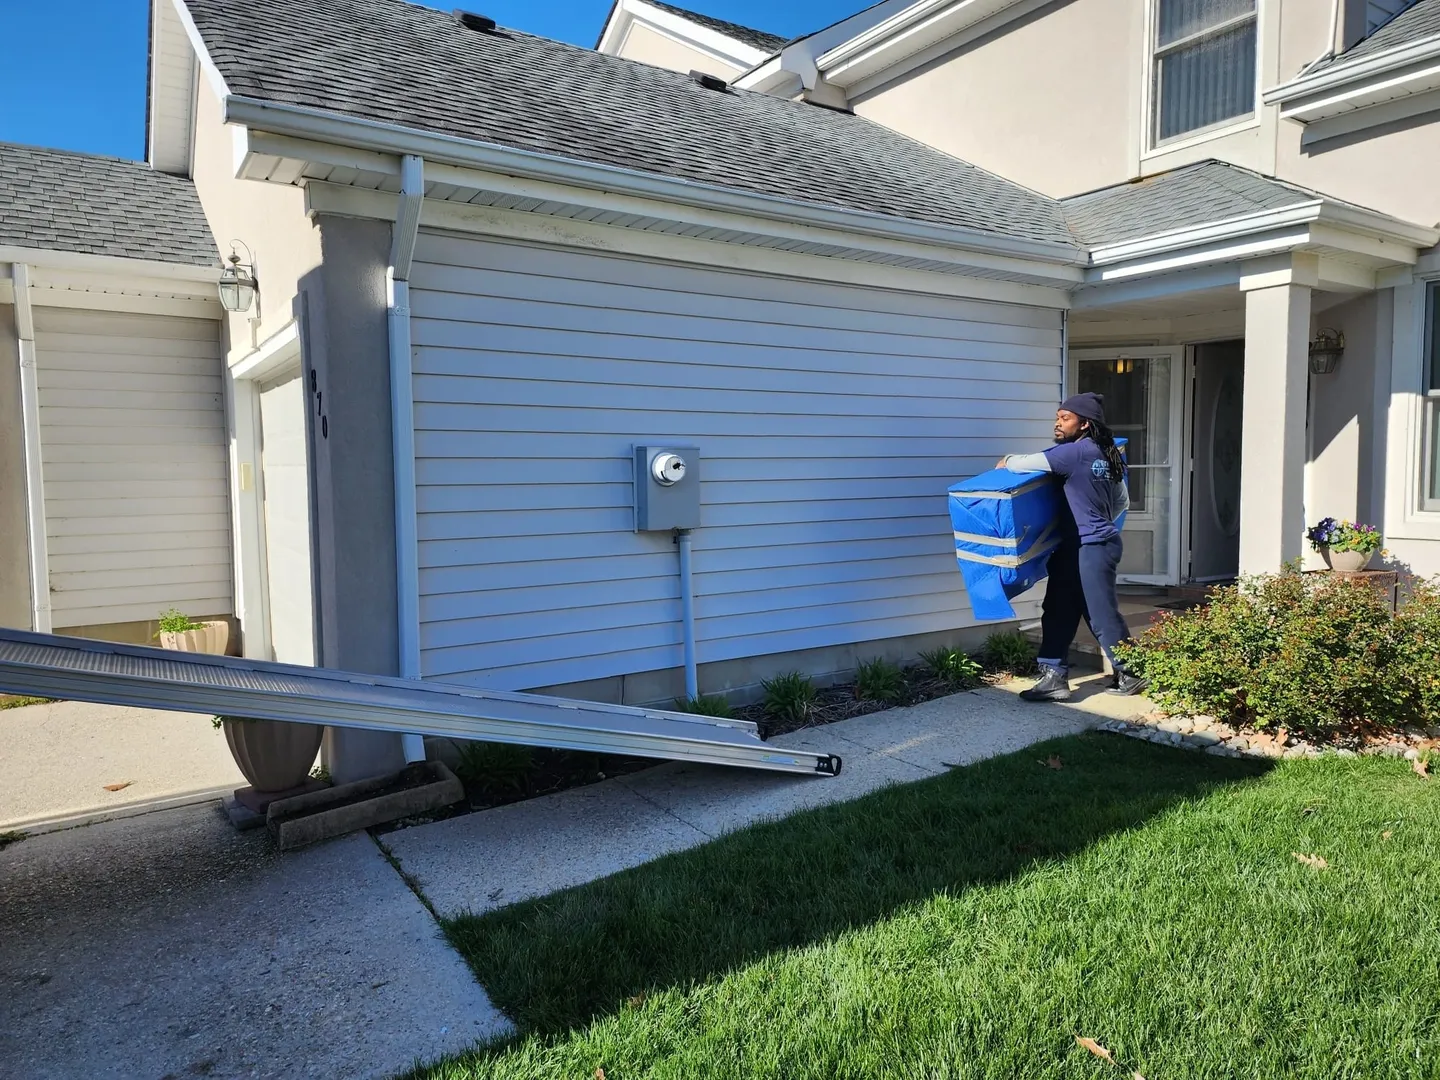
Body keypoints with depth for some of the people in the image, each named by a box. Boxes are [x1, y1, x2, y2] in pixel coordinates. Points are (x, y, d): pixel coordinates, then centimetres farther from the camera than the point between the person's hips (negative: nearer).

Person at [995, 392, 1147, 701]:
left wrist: (1006, 462, 2)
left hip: (1091, 548, -10)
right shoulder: (1103, 455, 13)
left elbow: (1029, 464, -18)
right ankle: (1055, 678, 9)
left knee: (1102, 615, 1)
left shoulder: (1076, 452, -16)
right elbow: (1122, 502, 20)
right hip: (1074, 548, 10)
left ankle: (1131, 674, 17)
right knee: (1058, 612, 8)